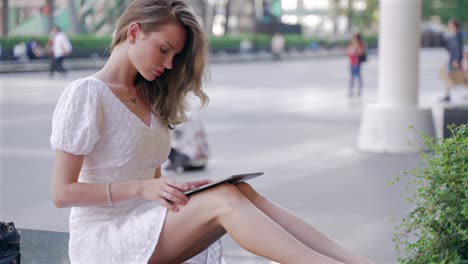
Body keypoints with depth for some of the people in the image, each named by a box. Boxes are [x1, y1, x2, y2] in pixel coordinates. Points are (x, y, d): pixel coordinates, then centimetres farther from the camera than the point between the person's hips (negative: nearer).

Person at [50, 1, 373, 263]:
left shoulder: (148, 98, 15)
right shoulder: (85, 95, -10)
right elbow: (62, 192, -13)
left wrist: (172, 188, -7)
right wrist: (142, 188, -22)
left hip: (148, 226, 7)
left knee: (241, 191, -20)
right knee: (223, 199, -28)